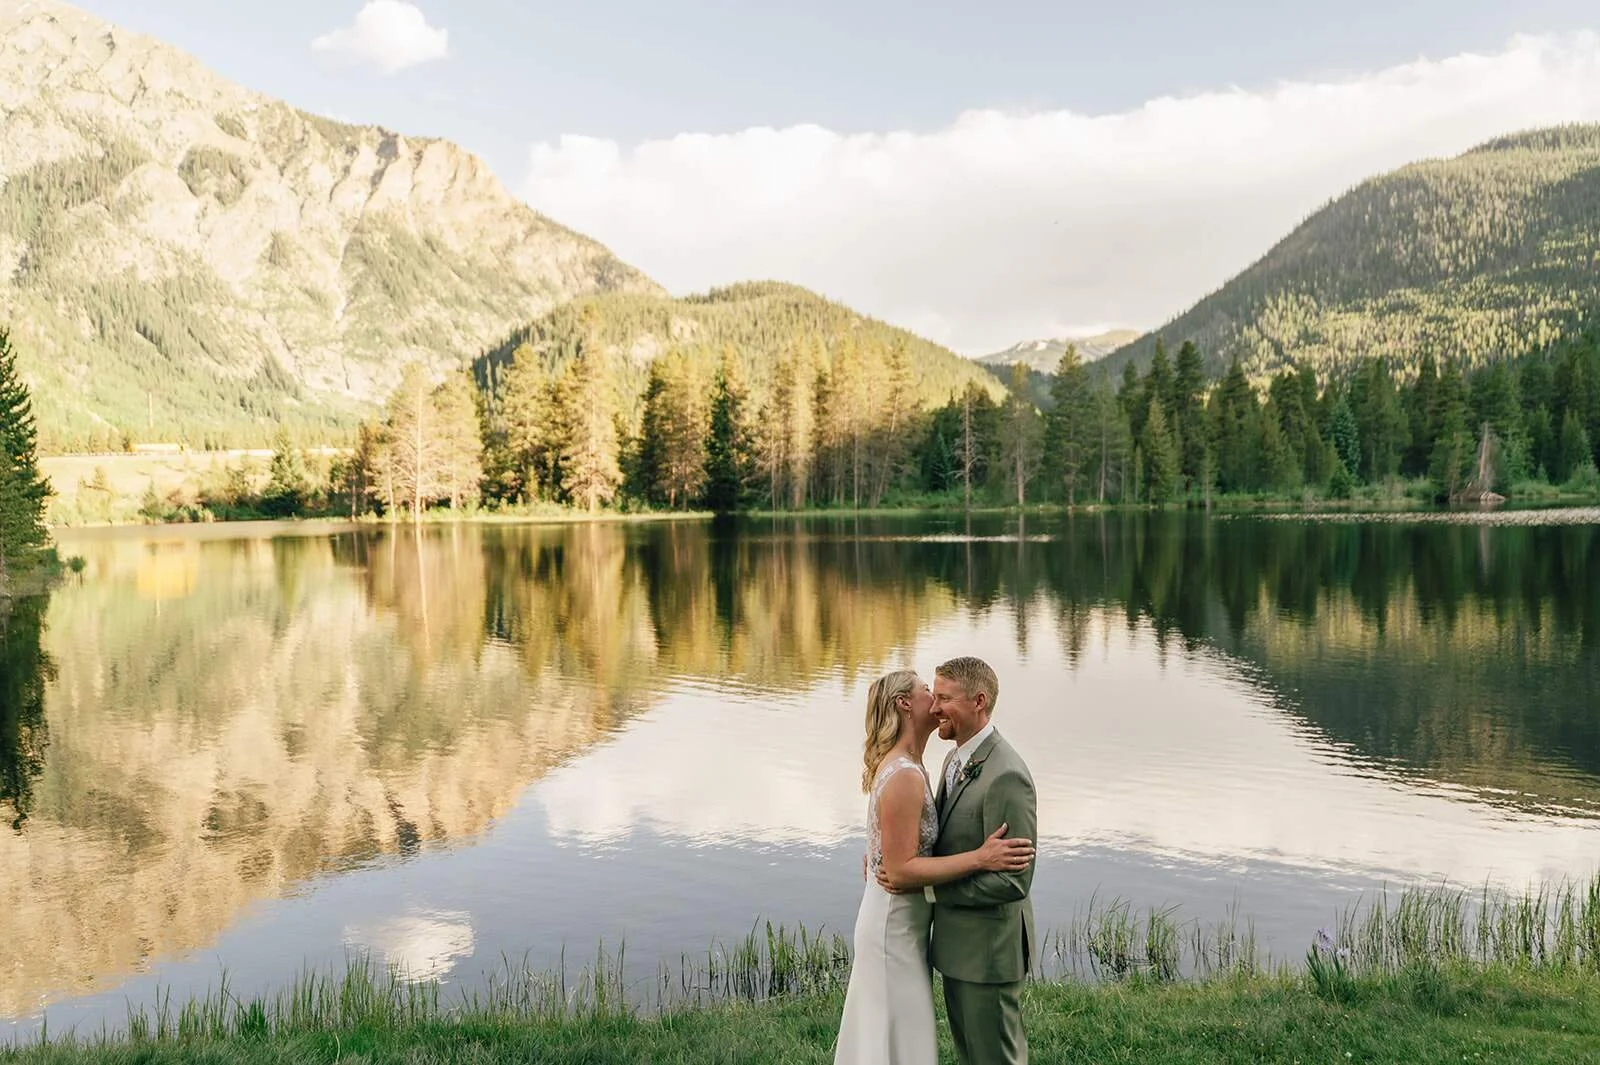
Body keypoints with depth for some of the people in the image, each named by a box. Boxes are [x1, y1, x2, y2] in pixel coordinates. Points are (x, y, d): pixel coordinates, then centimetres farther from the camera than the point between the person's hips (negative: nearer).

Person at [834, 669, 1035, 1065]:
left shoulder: (897, 766, 6)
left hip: (896, 921, 9)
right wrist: (980, 858, -26)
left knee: (880, 1032, 20)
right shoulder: (906, 776, -24)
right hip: (896, 926, -9)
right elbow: (900, 870, -25)